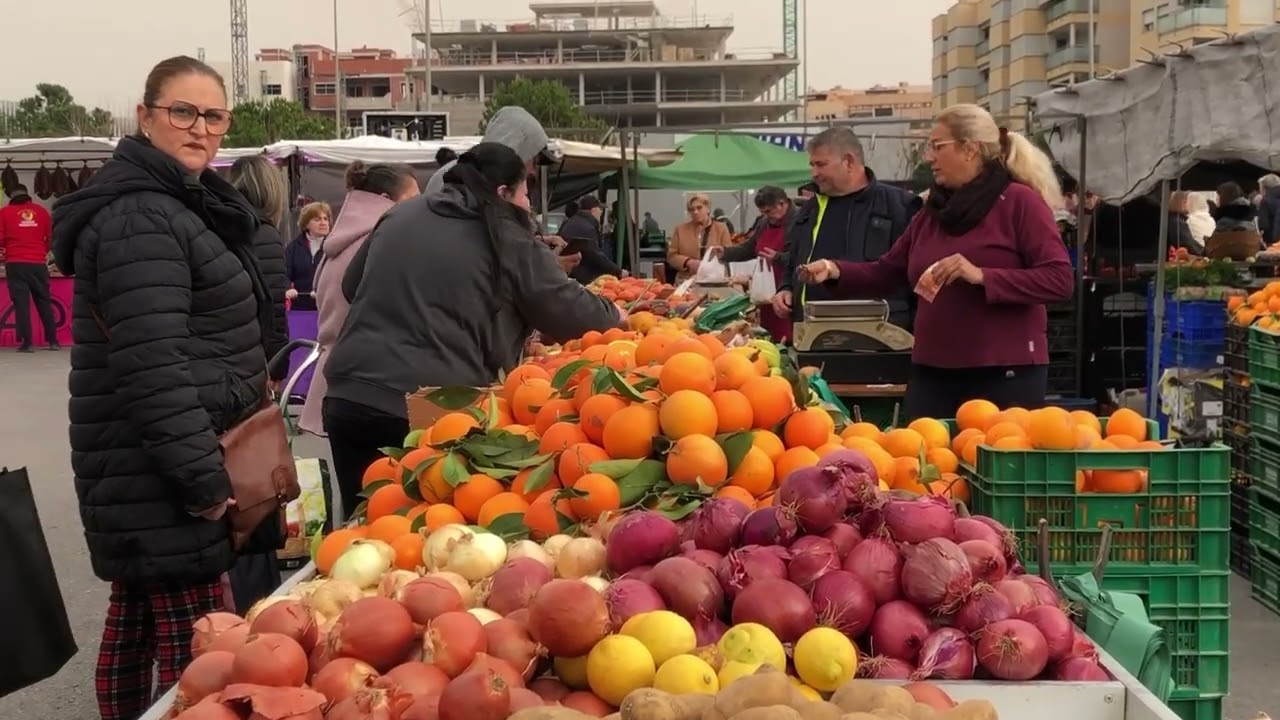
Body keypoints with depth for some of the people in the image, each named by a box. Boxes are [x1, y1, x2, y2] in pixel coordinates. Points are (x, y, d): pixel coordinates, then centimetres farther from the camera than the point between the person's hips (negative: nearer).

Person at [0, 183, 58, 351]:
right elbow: (52, 237, 10)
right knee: (44, 301, 11)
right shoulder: (41, 211, 7)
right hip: (38, 263, 2)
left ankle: (27, 342, -7)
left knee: (21, 302, -1)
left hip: (16, 263, -2)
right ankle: (53, 341, 11)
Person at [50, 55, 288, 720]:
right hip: (160, 469, -11)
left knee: (134, 623, 18)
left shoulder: (178, 205, 17)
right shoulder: (139, 220, -17)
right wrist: (202, 476, -23)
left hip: (160, 465, 11)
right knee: (191, 641, -8)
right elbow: (150, 367, -24)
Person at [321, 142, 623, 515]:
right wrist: (612, 315, 26)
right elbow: (565, 308, 6)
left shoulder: (400, 215, 15)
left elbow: (352, 286, 27)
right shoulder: (507, 240, 0)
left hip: (350, 397, 5)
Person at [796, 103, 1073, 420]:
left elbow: (1060, 280, -14)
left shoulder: (1020, 201, -6)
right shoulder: (934, 211, 14)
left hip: (1005, 374, -6)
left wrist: (981, 276, -23)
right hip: (931, 372, 6)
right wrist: (835, 271, -3)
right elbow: (886, 272, 15)